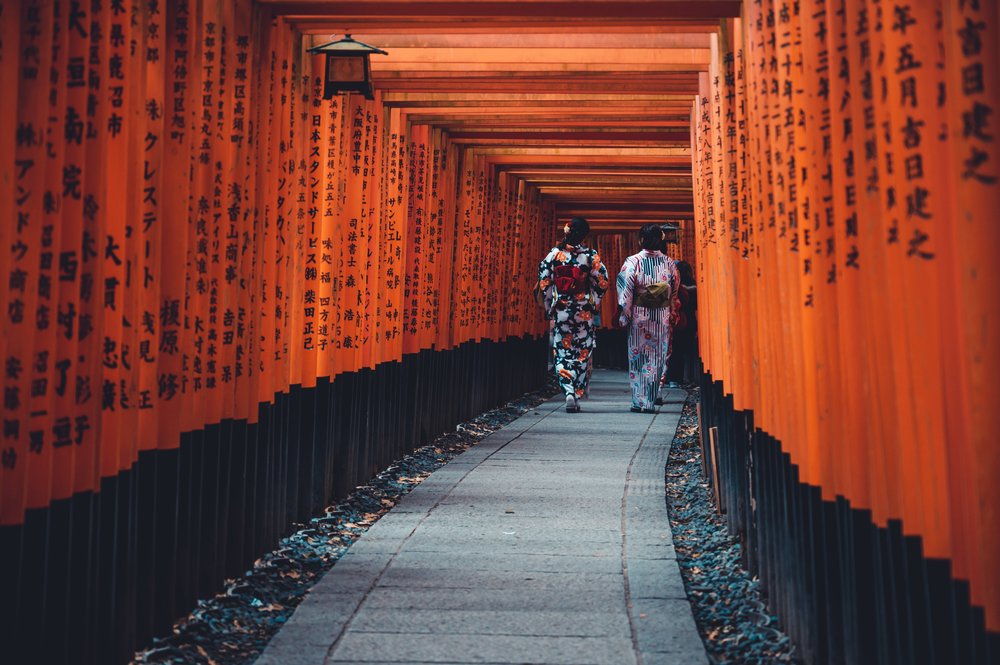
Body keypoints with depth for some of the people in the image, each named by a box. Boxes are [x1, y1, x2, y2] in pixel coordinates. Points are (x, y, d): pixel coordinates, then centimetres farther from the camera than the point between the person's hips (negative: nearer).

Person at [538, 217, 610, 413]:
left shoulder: (555, 253, -3)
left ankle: (569, 393, -13)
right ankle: (577, 396, 8)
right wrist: (594, 303, 10)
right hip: (584, 312, 0)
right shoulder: (591, 256, -4)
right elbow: (602, 283, -4)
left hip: (560, 310, 0)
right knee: (582, 354, 10)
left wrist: (549, 305, 9)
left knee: (562, 352, 5)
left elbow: (544, 281, -2)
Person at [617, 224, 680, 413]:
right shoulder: (669, 262, 0)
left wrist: (624, 316, -4)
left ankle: (639, 401, 5)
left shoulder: (632, 262, -9)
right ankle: (650, 400, 8)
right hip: (662, 317, 2)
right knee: (657, 358, 8)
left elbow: (625, 291, -10)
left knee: (638, 358, 5)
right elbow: (675, 290, 8)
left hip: (639, 315, -2)